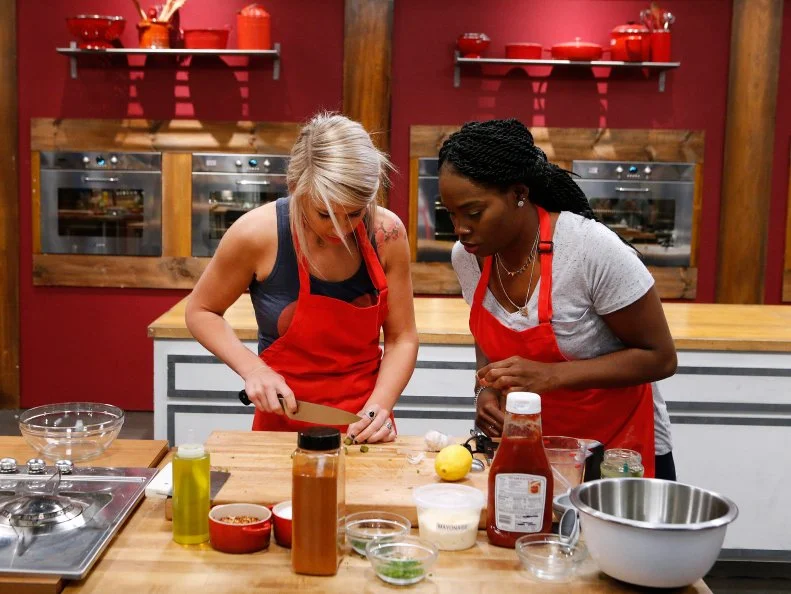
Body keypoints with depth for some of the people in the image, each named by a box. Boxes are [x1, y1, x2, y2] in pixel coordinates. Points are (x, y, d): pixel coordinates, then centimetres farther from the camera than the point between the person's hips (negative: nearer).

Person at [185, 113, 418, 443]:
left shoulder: (387, 234, -10)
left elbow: (401, 338, -1)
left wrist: (378, 406, -17)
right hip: (284, 420, -1)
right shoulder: (258, 233, -15)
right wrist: (253, 369, -14)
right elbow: (200, 312, -1)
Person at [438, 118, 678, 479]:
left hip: (621, 452, -4)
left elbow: (659, 358, -19)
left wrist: (551, 375, -28)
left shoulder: (593, 250, -26)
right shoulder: (467, 255, -8)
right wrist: (486, 387, -12)